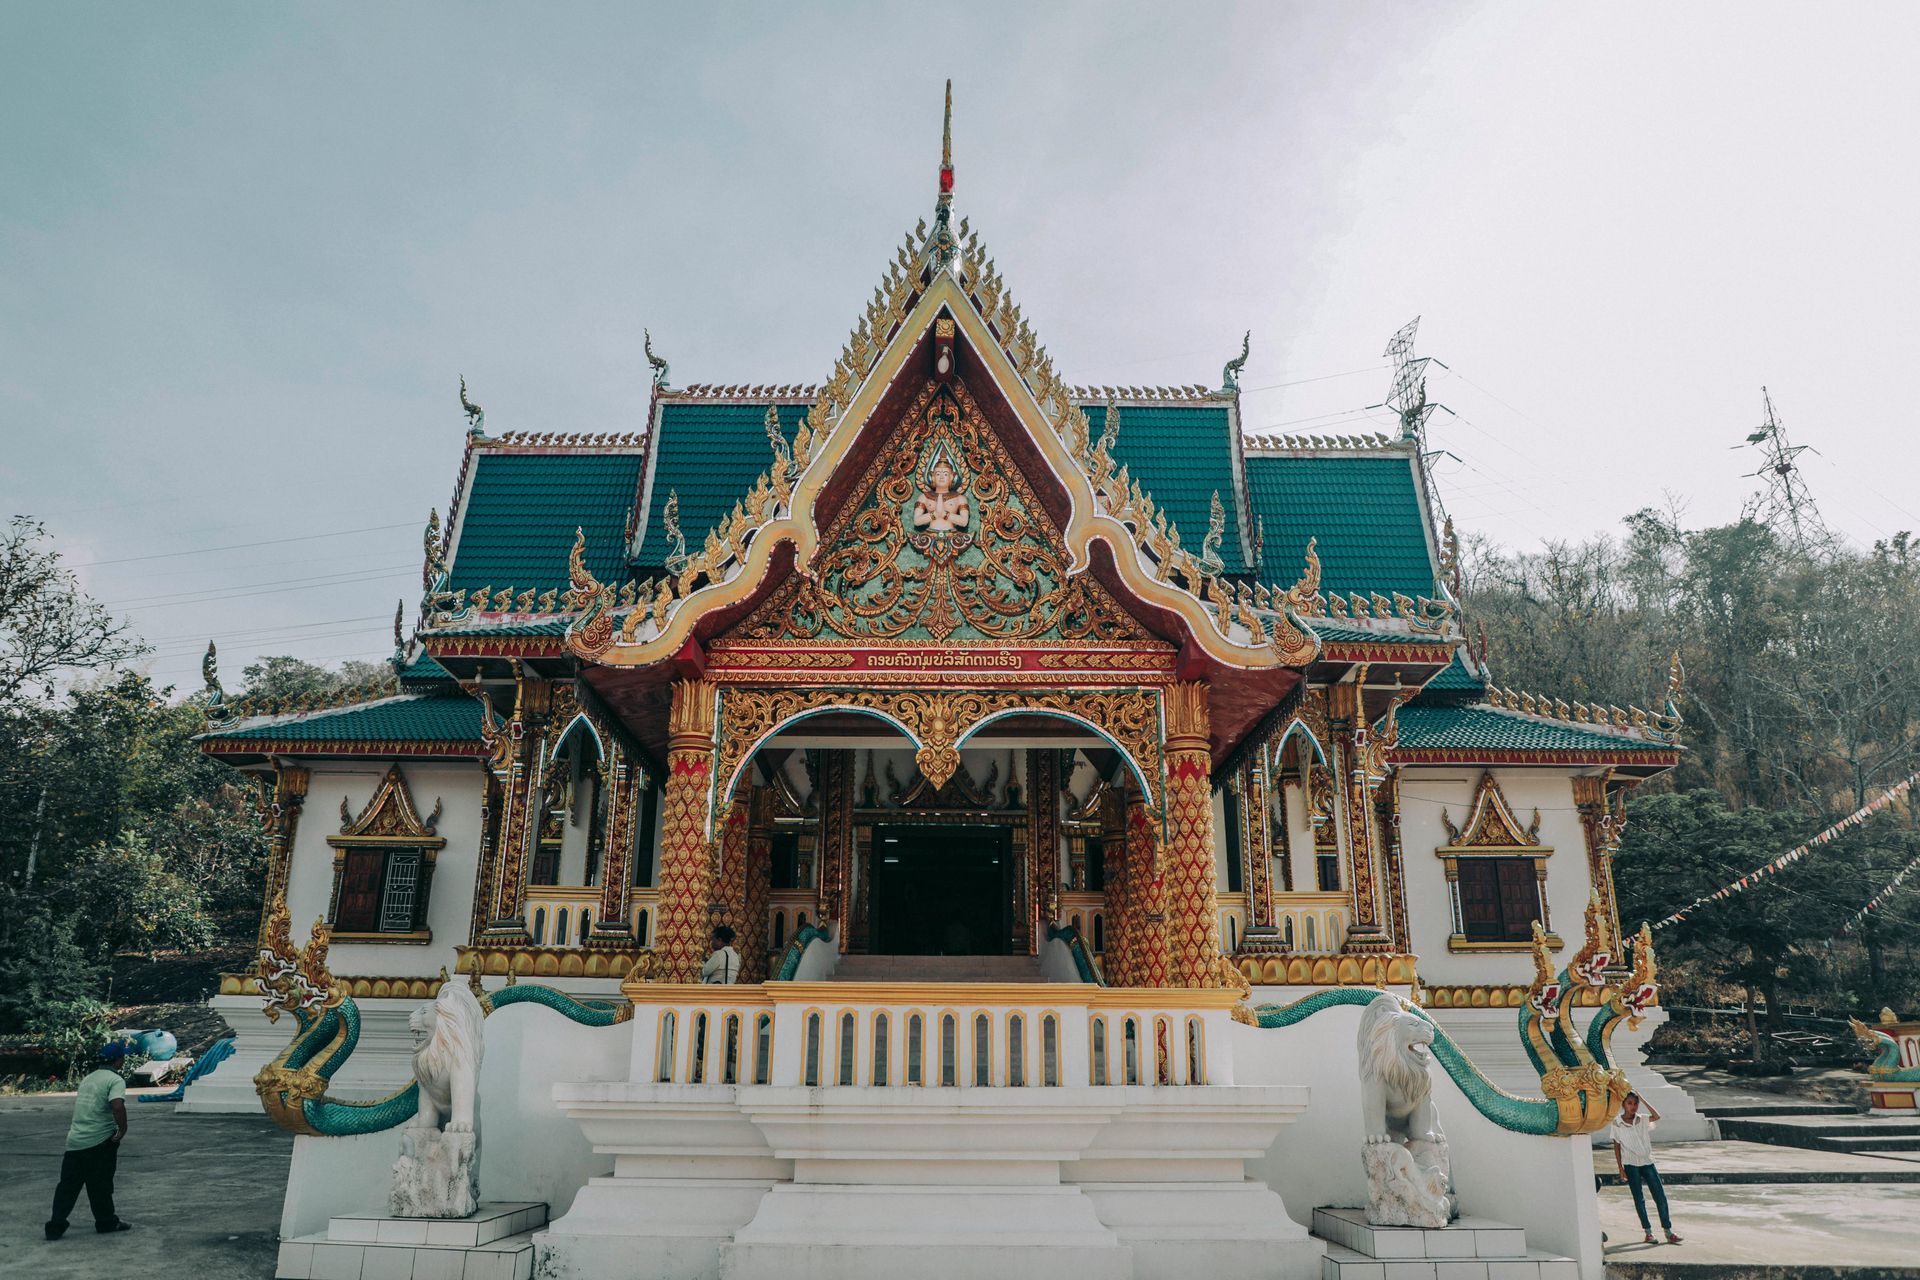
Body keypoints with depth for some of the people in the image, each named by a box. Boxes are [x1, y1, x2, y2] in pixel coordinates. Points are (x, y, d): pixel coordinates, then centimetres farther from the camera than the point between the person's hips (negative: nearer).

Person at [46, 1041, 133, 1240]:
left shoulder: (88, 1078, 14)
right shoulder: (115, 1080, -13)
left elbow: (78, 1103, 24)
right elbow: (117, 1105, -29)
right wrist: (123, 1129, -16)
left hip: (74, 1140, 7)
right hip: (100, 1141, -7)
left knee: (67, 1185, 11)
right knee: (100, 1185, 6)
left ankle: (56, 1227, 11)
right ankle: (106, 1222, 18)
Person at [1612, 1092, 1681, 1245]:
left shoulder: (1642, 1119, 1)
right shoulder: (1617, 1124, -5)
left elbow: (1657, 1117, -20)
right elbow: (1617, 1147, -1)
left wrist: (1641, 1098, -17)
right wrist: (1620, 1169, -3)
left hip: (1647, 1161, 2)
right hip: (1631, 1165, -2)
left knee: (1660, 1196, 0)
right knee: (1639, 1198, 4)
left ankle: (1668, 1231, 8)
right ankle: (1648, 1232, 13)